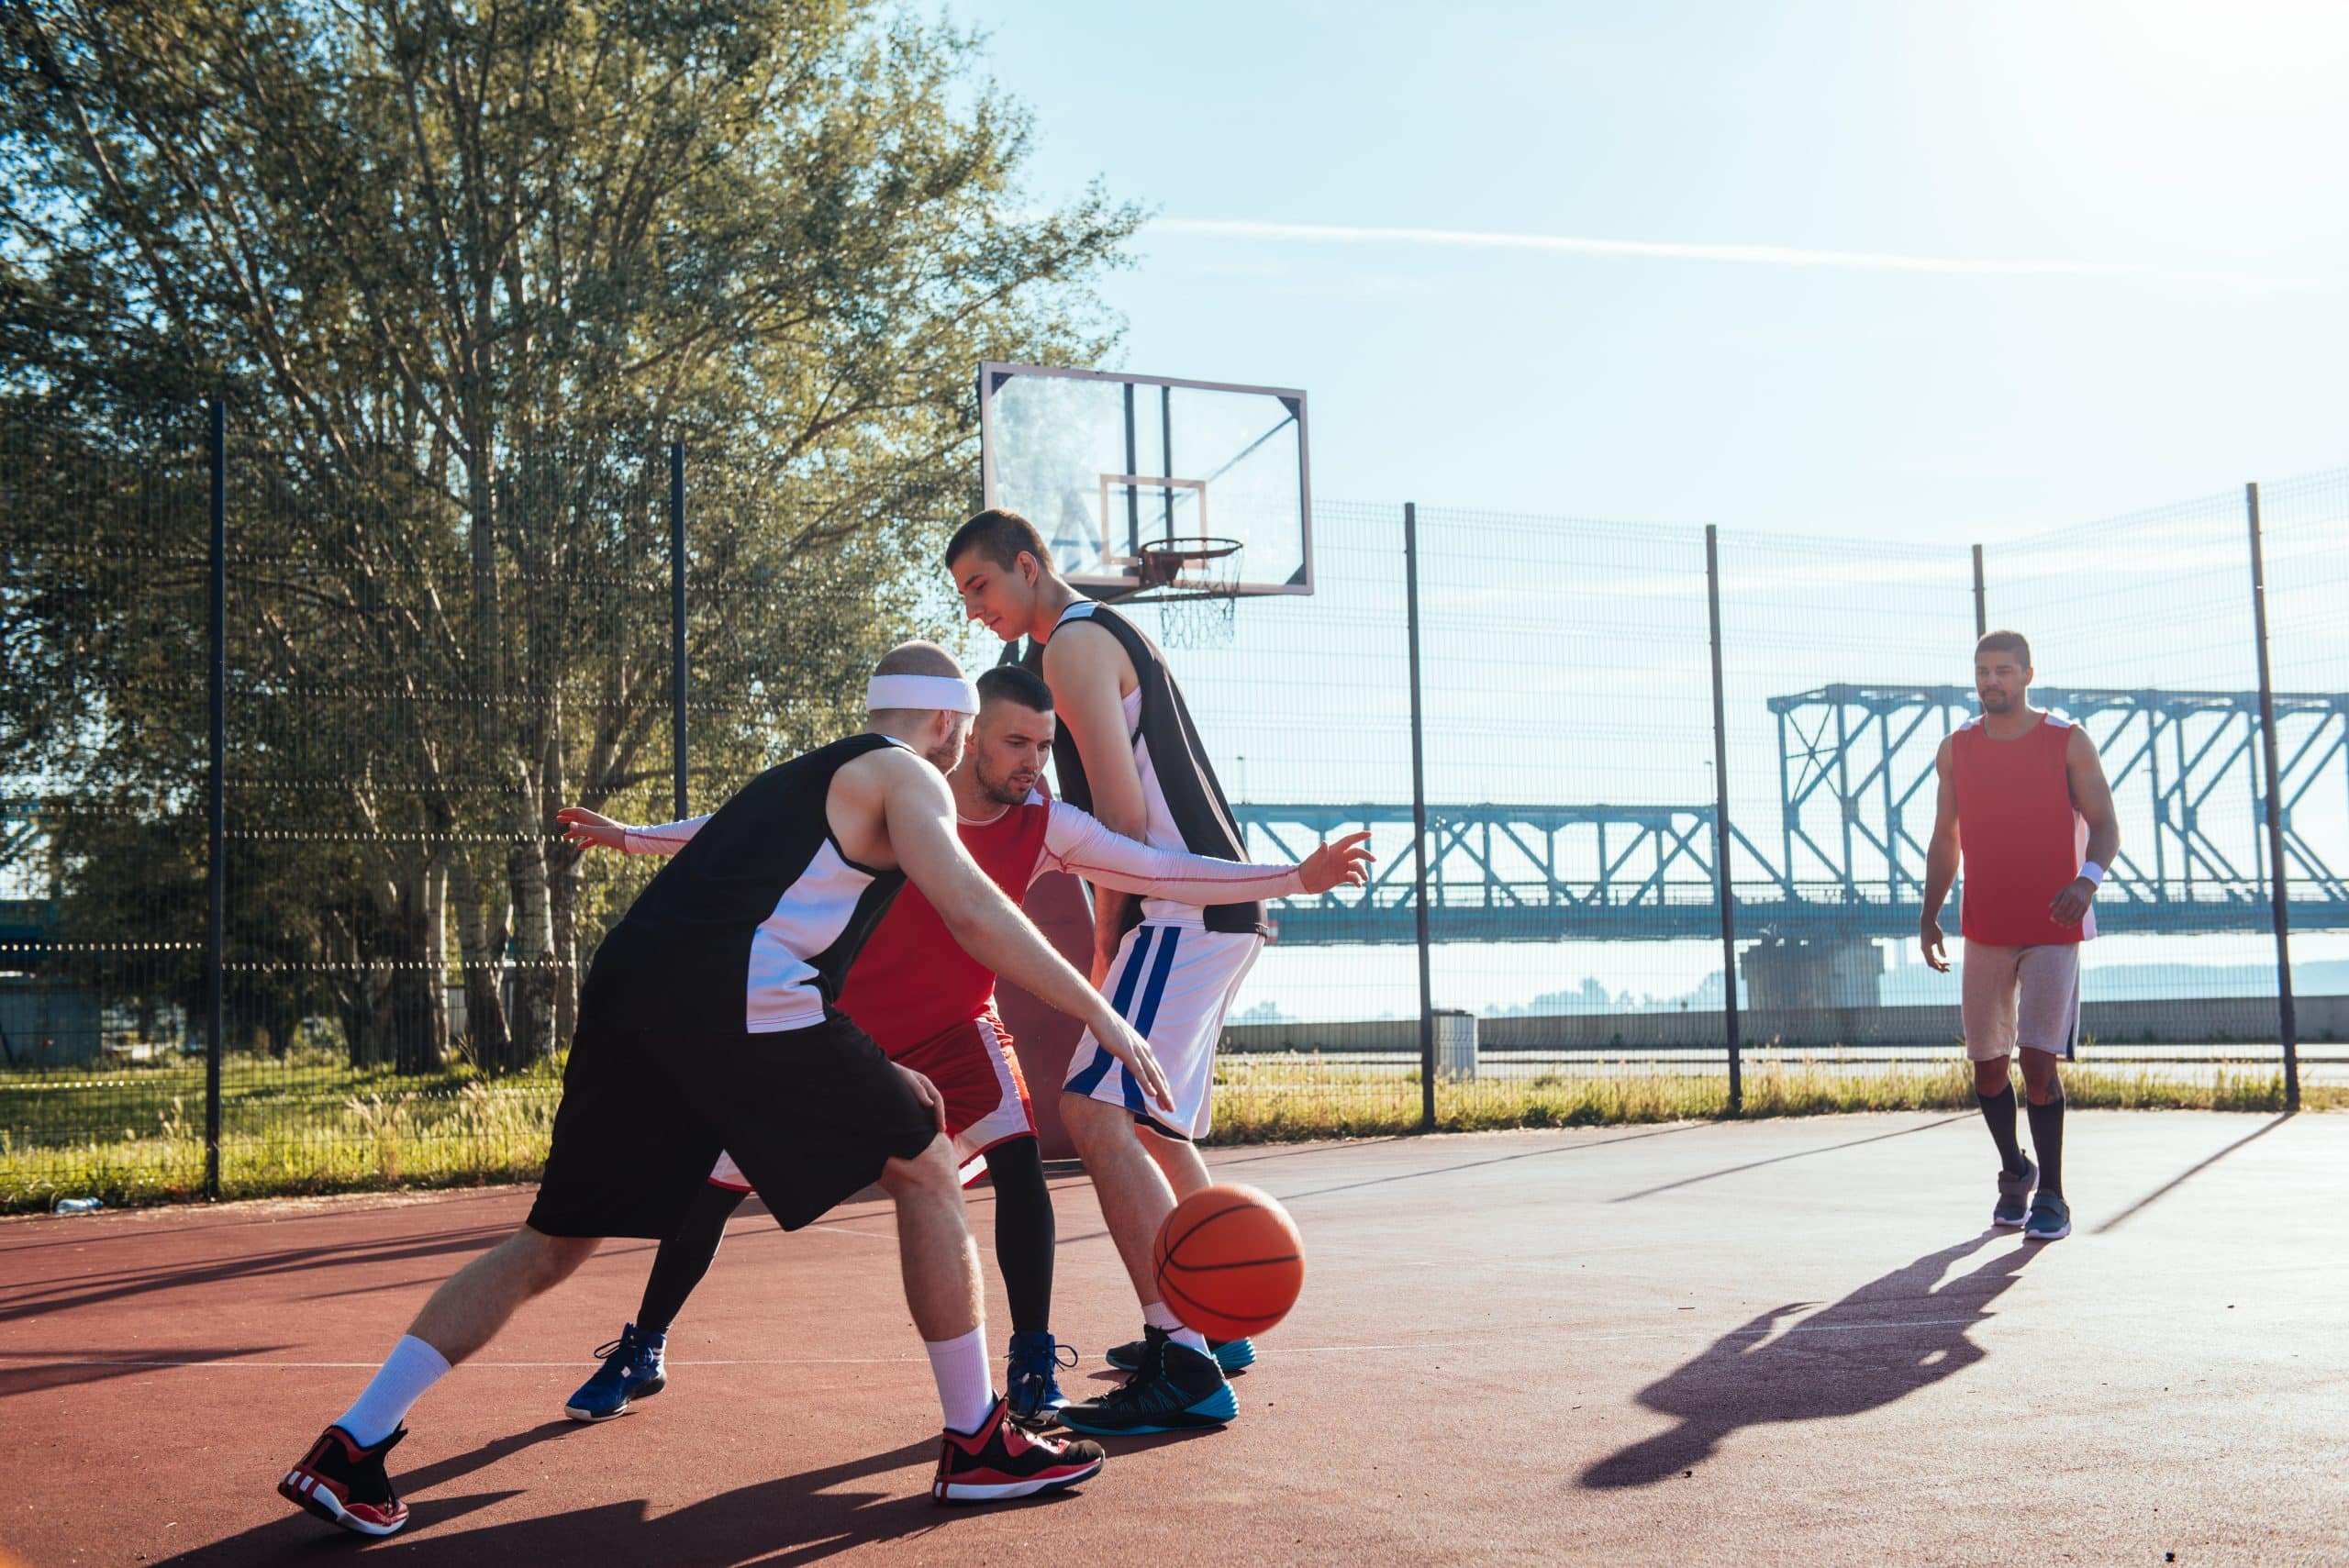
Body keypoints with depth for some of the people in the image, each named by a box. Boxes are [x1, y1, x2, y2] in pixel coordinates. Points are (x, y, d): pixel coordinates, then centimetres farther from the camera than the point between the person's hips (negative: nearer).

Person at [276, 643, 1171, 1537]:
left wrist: (873, 1077, 38)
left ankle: (350, 1448, 12)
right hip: (732, 1002, -8)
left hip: (626, 992, 8)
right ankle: (978, 1447, 10)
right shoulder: (905, 776, 9)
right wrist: (1099, 1014, -3)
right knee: (925, 1170, 7)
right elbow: (973, 915, -7)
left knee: (553, 1245, 17)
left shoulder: (804, 779, 34)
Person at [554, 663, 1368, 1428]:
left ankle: (1032, 1368, -9)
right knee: (716, 1181, 2)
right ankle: (641, 1352, 24)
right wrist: (632, 837, -5)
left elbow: (1164, 871, -17)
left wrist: (1296, 877, -25)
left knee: (1019, 1166, -23)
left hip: (953, 1032, 1)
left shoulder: (1046, 828, -15)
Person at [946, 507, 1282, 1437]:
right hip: (1211, 912, 11)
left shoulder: (1074, 644, -9)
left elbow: (1124, 813, -17)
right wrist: (1117, 940, 21)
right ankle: (1213, 1325, 31)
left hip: (1185, 910, -11)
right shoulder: (1108, 636, 23)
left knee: (1097, 1112, -20)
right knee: (1153, 1126, 21)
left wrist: (1104, 946, -8)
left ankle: (1184, 1368, -25)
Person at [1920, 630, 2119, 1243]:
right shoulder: (1956, 750, 7)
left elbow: (2104, 825, -6)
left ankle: (2051, 1197, -2)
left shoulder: (2068, 741, -3)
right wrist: (1929, 915, 6)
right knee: (1988, 1065, 6)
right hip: (1985, 931, 4)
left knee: (2038, 1059, -12)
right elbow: (1946, 837, 14)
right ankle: (2015, 1172, 28)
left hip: (2054, 928, -3)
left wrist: (2088, 878, -26)